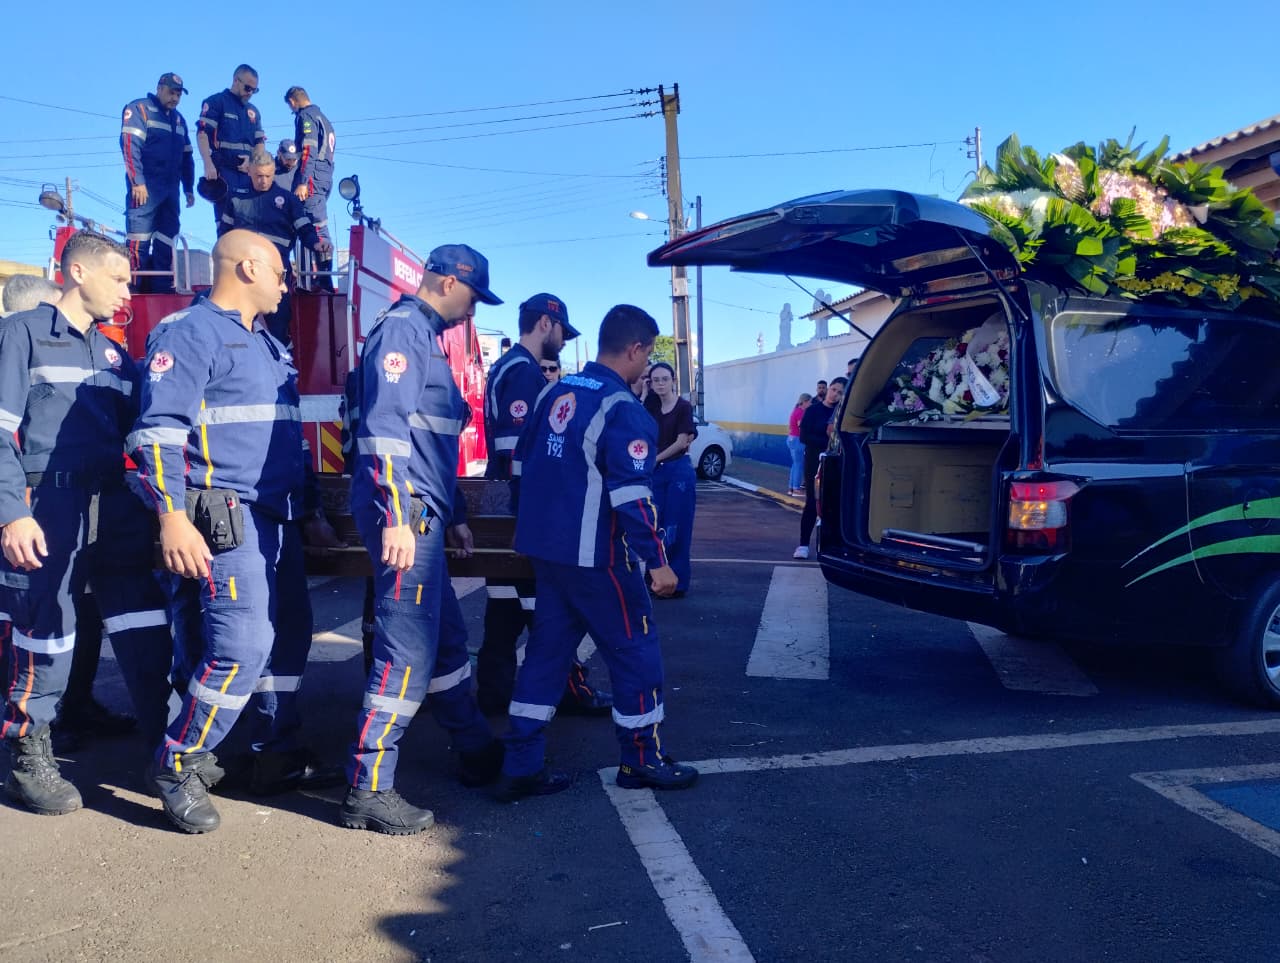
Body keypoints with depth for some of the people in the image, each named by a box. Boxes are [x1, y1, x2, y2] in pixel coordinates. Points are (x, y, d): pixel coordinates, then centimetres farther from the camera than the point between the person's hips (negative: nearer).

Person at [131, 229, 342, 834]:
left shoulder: (269, 346, 21)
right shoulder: (189, 332, -7)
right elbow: (159, 431, -17)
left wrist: (310, 512, 25)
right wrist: (172, 516, -25)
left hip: (278, 521, 9)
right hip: (226, 520, -9)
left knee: (289, 637, 11)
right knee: (243, 648, -13)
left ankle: (277, 755, 23)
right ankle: (177, 766, 4)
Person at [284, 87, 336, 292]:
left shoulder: (306, 116, -4)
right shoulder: (322, 117, 23)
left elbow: (309, 150, -15)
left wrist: (302, 182, -21)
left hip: (313, 178, -10)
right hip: (325, 178, 10)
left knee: (317, 228, -13)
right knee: (320, 227, 10)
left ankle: (324, 281, -17)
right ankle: (323, 278, 11)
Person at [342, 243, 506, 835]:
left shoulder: (427, 337, 22)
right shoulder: (402, 329, -10)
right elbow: (385, 428, -21)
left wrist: (453, 515, 26)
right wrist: (395, 516, -28)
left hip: (424, 514, 11)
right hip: (403, 513, -11)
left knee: (447, 640, 17)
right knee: (408, 652, -8)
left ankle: (477, 755, 30)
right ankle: (367, 791, 0)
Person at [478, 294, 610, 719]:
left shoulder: (507, 367, 16)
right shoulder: (525, 371, -15)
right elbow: (516, 449, -23)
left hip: (508, 507, 10)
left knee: (506, 602, 13)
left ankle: (494, 689, 19)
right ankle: (570, 688, 11)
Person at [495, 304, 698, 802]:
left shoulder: (556, 393, 8)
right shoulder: (622, 408, -16)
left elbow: (523, 463, 17)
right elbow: (631, 495, -22)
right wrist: (657, 560, -16)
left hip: (546, 548, 8)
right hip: (595, 556, -8)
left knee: (547, 648, 14)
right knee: (636, 650, 7)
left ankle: (520, 767, 16)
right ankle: (642, 760, 19)